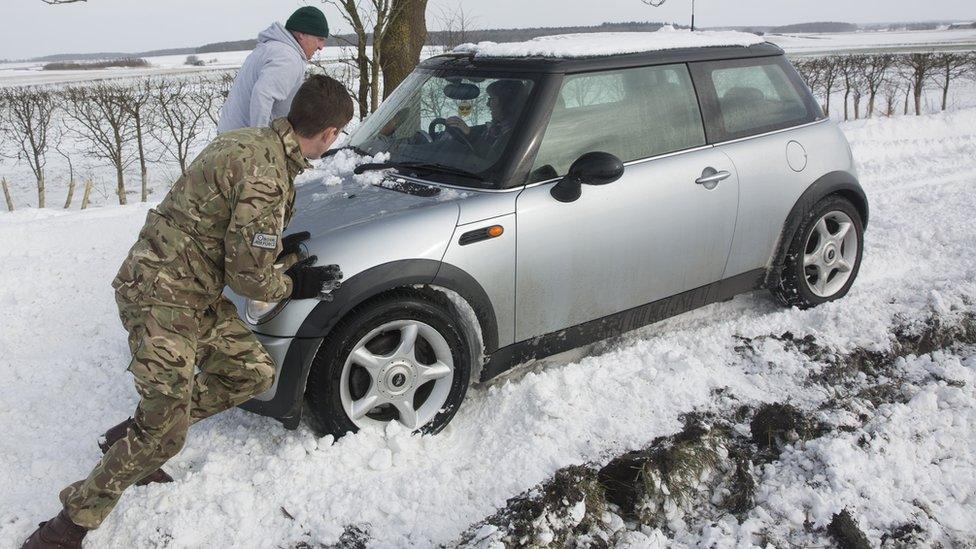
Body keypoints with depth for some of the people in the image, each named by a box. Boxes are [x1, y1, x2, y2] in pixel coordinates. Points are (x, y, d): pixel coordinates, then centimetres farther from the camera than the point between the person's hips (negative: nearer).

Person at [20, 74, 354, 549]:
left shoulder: (250, 140, 6)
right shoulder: (266, 177, -25)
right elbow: (249, 276, -18)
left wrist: (277, 249, 13)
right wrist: (295, 284, 0)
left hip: (195, 294, 10)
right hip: (164, 299, -10)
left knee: (255, 373, 12)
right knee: (165, 433, -7)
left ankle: (132, 438, 22)